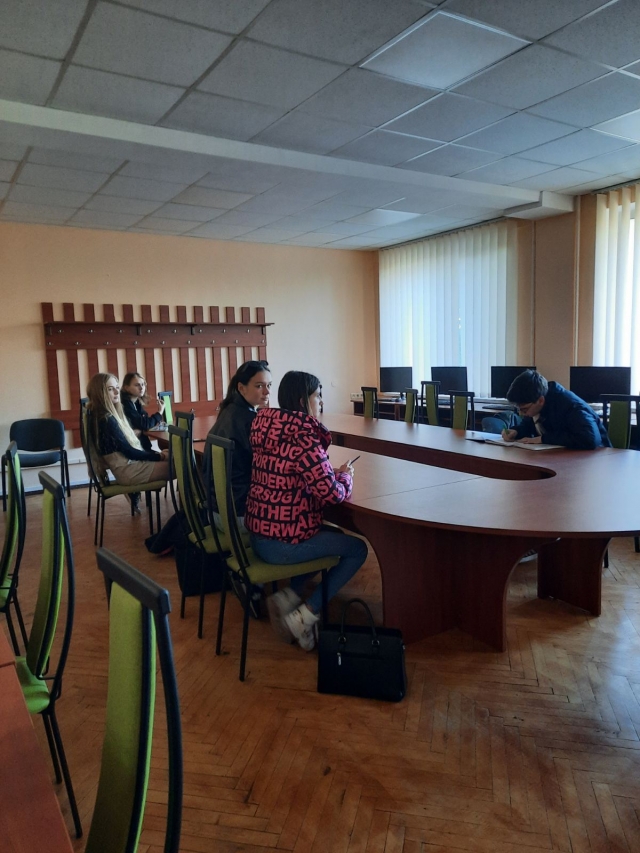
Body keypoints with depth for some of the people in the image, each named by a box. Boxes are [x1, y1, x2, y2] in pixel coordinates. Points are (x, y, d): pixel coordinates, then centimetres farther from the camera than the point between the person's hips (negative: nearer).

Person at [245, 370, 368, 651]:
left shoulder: (269, 428, 4)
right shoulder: (303, 438, -21)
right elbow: (332, 493, -23)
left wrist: (332, 472, 4)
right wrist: (345, 475, -1)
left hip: (258, 533, 8)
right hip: (283, 543, -8)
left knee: (331, 535, 28)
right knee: (358, 549, 9)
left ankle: (289, 595, 16)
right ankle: (304, 615, 6)